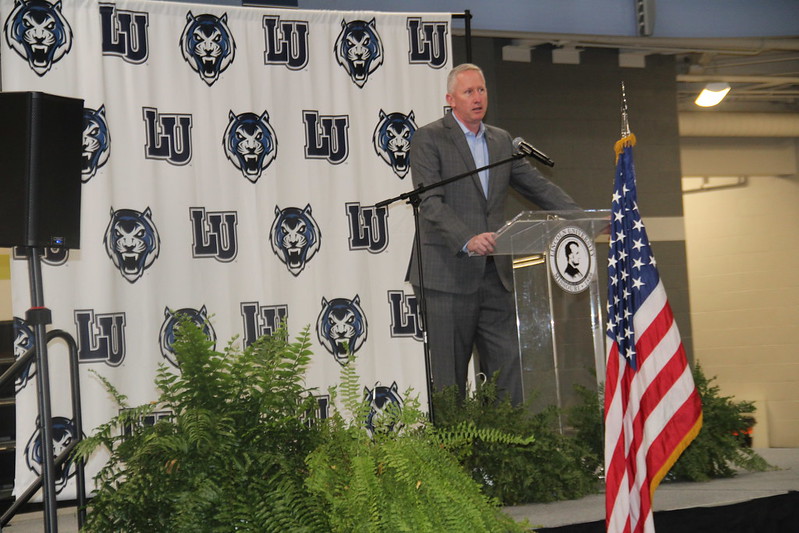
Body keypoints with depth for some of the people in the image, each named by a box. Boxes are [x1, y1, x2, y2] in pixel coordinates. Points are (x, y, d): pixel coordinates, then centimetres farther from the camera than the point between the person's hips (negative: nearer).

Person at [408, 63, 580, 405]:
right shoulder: (429, 139, -2)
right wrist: (467, 240, -28)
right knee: (450, 378, -1)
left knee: (509, 369, 0)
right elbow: (430, 203, -13)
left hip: (494, 274, 6)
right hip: (448, 273, -5)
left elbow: (538, 187, 18)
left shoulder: (501, 141, 17)